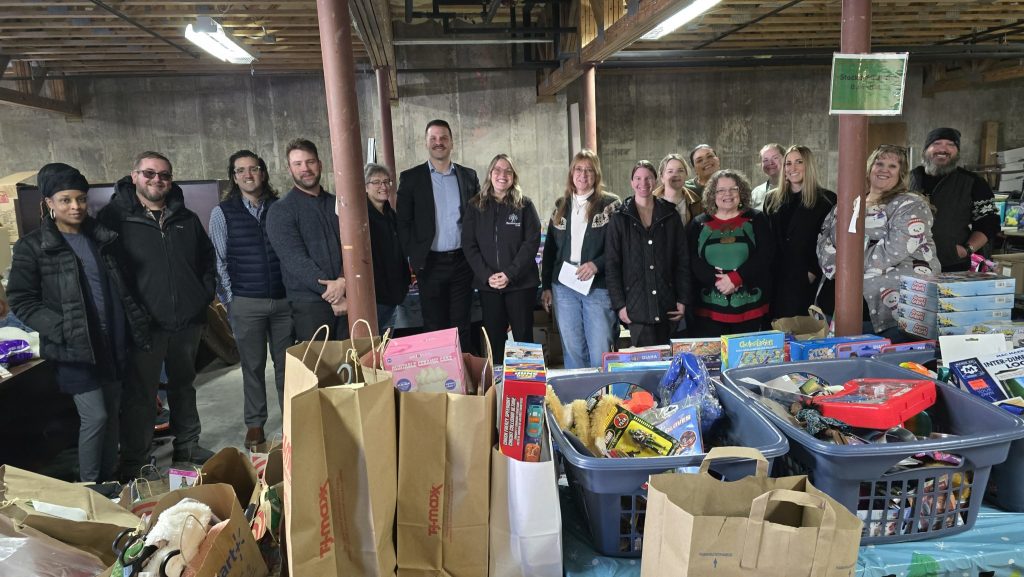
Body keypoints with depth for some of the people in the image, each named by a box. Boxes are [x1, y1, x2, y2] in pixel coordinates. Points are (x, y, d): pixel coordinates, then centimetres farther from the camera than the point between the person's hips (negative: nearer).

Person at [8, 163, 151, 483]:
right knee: (94, 416, -6)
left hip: (113, 342, 5)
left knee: (112, 413, 12)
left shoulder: (104, 238, 9)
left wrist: (137, 325, 7)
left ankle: (110, 479, 27)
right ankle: (90, 488, 12)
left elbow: (124, 287, 15)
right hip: (74, 348, -5)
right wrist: (62, 328, -17)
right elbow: (21, 300, -5)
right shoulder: (32, 246, -4)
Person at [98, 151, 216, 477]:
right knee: (140, 395, 2)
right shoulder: (115, 217, -5)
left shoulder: (186, 219, 10)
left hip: (188, 320, 5)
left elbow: (208, 258, 20)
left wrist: (205, 294, 9)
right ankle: (134, 464, 16)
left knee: (184, 386, 18)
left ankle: (188, 447, 33)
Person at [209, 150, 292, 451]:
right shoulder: (222, 213, 2)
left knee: (286, 363, 8)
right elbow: (218, 261, 2)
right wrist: (229, 300, -2)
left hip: (284, 300, 2)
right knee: (253, 365, 6)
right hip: (246, 304, -1)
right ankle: (255, 424, 18)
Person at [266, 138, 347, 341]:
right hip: (309, 303, -3)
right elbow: (296, 260, -10)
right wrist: (332, 294, -15)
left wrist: (343, 281, -16)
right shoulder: (280, 210, 1)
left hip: (346, 299, 3)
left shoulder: (337, 204, 13)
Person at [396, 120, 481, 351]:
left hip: (462, 261, 2)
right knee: (434, 328, 6)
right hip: (430, 263, -1)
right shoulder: (411, 178, 2)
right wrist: (414, 258, -4)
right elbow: (403, 222, 1)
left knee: (461, 326, 8)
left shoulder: (468, 176, 8)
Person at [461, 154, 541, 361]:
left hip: (520, 283, -1)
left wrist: (509, 274, -15)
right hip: (487, 284, 2)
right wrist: (487, 275, -12)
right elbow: (469, 245, 1)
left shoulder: (524, 205, 2)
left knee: (523, 337, 5)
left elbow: (532, 242, -6)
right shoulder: (475, 206, 7)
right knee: (494, 338, 6)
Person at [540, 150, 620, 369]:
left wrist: (597, 264, -19)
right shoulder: (561, 206, 13)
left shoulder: (609, 204, 1)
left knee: (600, 353, -2)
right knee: (572, 351, 10)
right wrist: (546, 286, 11)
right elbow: (550, 248, 15)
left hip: (598, 287, -3)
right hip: (564, 287, 4)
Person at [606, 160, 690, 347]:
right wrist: (619, 304, -6)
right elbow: (612, 265, 0)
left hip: (666, 305, 2)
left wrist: (683, 300, 3)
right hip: (636, 305, -2)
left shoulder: (670, 216, 10)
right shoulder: (619, 219, 4)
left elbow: (683, 261, 10)